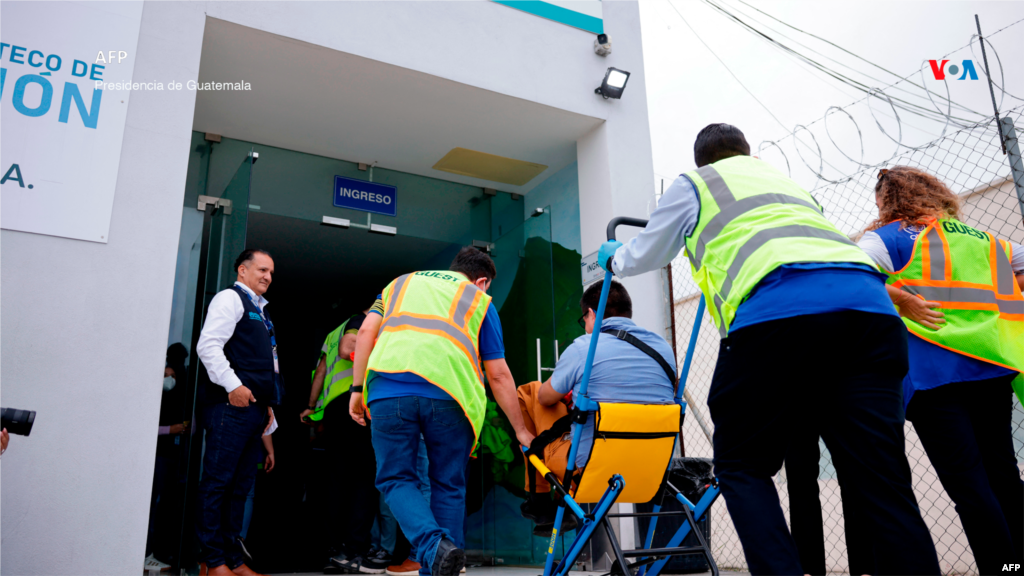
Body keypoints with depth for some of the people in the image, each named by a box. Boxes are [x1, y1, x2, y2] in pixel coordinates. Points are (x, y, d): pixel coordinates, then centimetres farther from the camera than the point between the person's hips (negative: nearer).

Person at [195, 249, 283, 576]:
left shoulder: (262, 312, 26)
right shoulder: (230, 298, 0)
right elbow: (208, 345, -12)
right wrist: (233, 385, -18)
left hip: (256, 408, 9)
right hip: (232, 405, -9)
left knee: (241, 486, 9)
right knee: (217, 483, -5)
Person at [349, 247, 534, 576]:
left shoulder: (401, 282, 31)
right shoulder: (480, 299, 22)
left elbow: (366, 331, 15)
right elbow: (498, 375, 16)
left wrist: (357, 389, 17)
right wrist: (520, 431, 22)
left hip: (387, 386, 2)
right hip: (447, 391, -1)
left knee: (395, 478, 12)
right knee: (448, 485, 14)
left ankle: (433, 545, -10)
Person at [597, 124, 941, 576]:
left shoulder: (694, 183, 24)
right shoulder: (790, 183, 38)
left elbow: (644, 256, 34)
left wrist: (612, 256, 56)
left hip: (776, 306, -5)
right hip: (870, 304, 5)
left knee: (741, 467, 7)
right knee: (883, 484, 3)